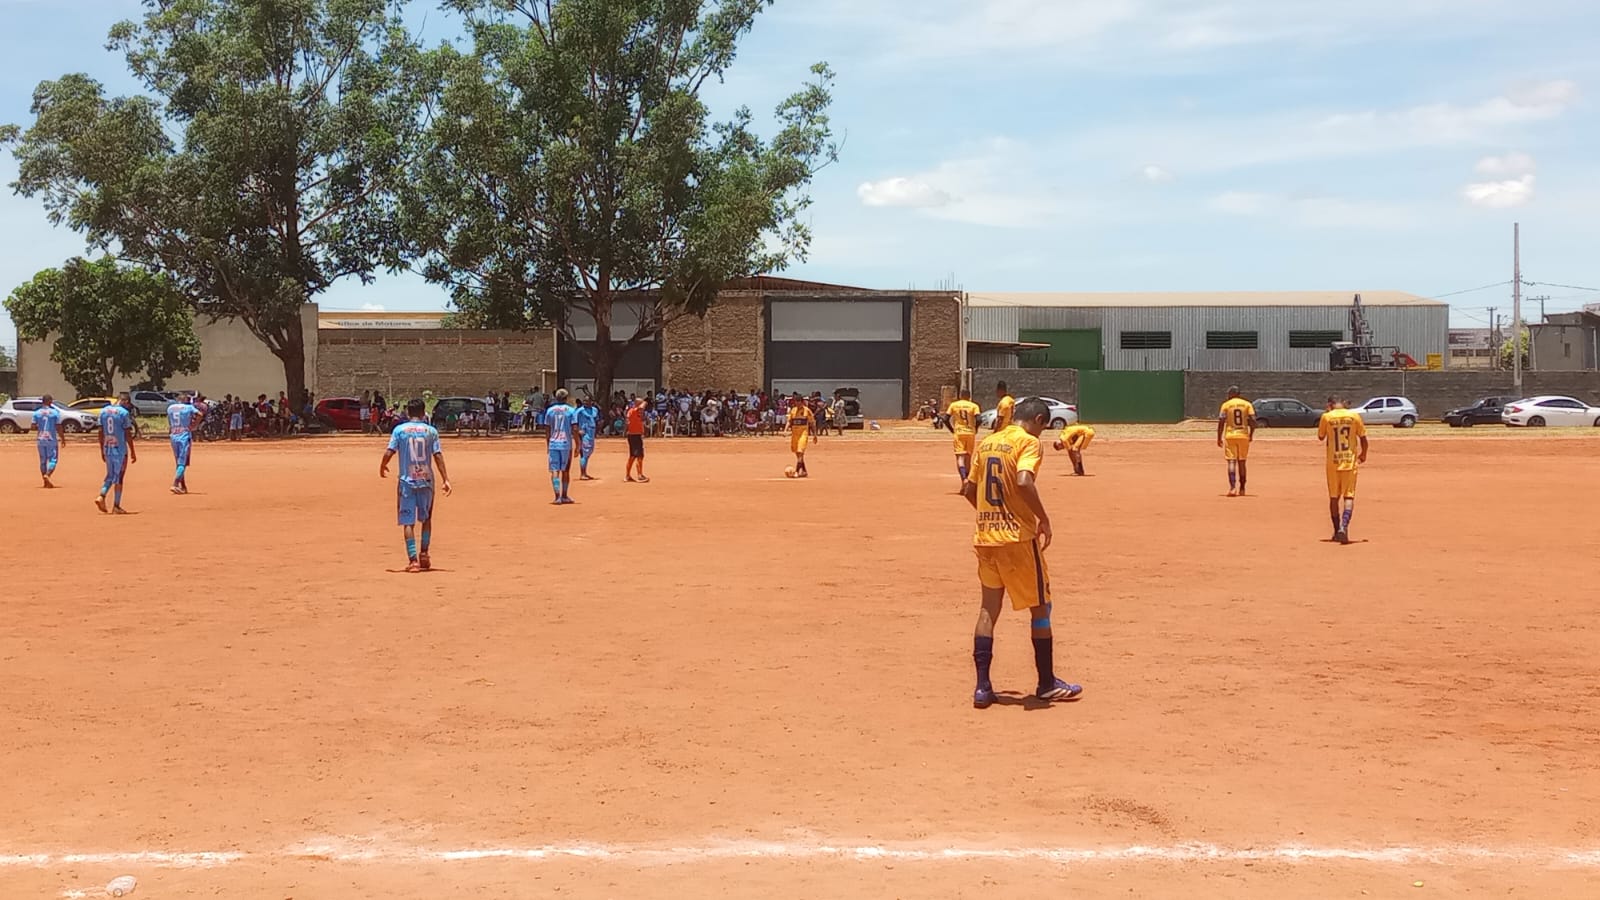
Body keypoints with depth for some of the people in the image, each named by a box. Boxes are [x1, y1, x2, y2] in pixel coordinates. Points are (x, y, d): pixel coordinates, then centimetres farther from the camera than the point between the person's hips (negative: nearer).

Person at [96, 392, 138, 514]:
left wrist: (102, 450, 16)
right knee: (118, 477, 3)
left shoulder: (103, 411, 7)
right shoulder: (124, 413, -10)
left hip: (107, 449, 5)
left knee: (110, 475, 18)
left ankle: (101, 496, -4)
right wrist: (132, 452, -5)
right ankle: (116, 506, 5)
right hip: (120, 449, -5)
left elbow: (101, 432, 9)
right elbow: (128, 434, -11)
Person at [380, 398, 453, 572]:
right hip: (426, 480, 2)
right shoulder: (431, 431, 1)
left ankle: (413, 559, -8)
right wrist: (445, 479, -2)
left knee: (408, 521, 0)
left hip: (407, 480, -2)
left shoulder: (399, 430, -3)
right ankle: (424, 554, 22)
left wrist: (382, 467, 12)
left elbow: (389, 453, -7)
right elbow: (438, 456, -4)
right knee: (426, 518, 20)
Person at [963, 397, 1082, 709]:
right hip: (1018, 537, -6)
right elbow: (1024, 482, -25)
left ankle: (983, 686, 6)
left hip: (985, 537, 6)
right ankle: (1047, 683, 15)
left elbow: (969, 490, 16)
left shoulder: (986, 443, 13)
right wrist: (1044, 518, -14)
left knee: (988, 608, 10)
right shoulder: (1028, 442, -8)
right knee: (1040, 607, 7)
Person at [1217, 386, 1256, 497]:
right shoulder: (1247, 404, 6)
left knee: (1231, 462, -7)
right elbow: (1253, 421, -2)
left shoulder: (1226, 405, 0)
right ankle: (1242, 489, 19)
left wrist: (1219, 438, 1)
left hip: (1230, 436, -2)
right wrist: (1251, 435, 9)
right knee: (1242, 463, 13)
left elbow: (1221, 422, -5)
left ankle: (1232, 488, -23)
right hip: (1243, 436, 2)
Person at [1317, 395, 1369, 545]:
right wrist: (1363, 454, 21)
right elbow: (1363, 437, 4)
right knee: (1349, 496, -2)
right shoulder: (1354, 415, -2)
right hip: (1350, 461, 0)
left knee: (1334, 497, 13)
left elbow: (1320, 437, 10)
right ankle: (1343, 527, -23)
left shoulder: (1326, 417, -4)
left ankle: (1337, 531, 18)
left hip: (1333, 462, 0)